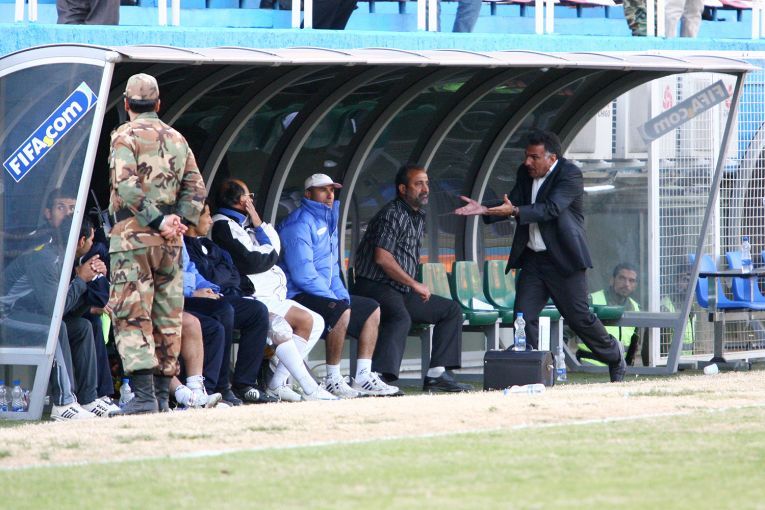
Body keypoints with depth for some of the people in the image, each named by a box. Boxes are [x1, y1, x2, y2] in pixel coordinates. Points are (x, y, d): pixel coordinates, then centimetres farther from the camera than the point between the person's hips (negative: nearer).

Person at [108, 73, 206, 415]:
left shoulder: (125, 136, -5)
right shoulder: (177, 140, 14)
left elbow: (127, 187, -17)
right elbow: (196, 189, 10)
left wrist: (157, 220, -14)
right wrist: (175, 219, -1)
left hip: (133, 235, -6)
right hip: (169, 242, 6)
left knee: (132, 316, -8)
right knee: (166, 318, 11)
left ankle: (143, 395, -19)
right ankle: (162, 395, 12)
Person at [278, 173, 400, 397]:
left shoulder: (328, 221, 18)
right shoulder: (300, 223, -14)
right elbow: (302, 273, -23)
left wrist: (341, 294, 5)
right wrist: (334, 298, -20)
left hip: (325, 293, 11)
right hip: (298, 295, -11)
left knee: (372, 310, 12)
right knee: (341, 311, -35)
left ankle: (363, 377, 6)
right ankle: (332, 380, -29)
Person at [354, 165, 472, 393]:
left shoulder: (419, 216, 19)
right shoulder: (393, 214, -12)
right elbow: (382, 258, -21)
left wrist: (415, 287, 16)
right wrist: (414, 284, -15)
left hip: (401, 292, 10)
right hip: (374, 287, -10)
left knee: (451, 310, 10)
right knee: (400, 317, -38)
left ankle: (437, 374, 0)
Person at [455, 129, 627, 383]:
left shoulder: (570, 174, -15)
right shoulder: (525, 173, 7)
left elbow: (551, 209, -26)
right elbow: (512, 204, 6)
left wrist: (515, 211, -36)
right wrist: (485, 210, -13)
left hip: (563, 258, -6)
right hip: (533, 259, 6)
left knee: (579, 316, 0)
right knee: (523, 316, -3)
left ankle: (614, 355, 23)